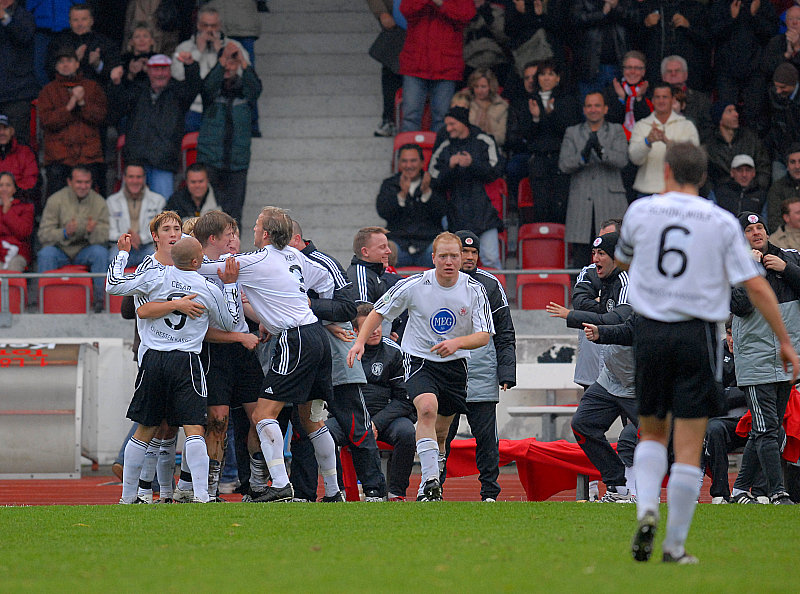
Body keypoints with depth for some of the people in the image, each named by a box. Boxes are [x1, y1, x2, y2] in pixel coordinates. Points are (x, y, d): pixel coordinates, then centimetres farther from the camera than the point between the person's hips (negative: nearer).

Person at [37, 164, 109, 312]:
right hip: (60, 251, -1)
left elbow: (105, 237, -5)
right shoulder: (56, 200, -5)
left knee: (100, 252, -30)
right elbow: (43, 235, -9)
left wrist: (92, 232, -29)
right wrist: (65, 233, -28)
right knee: (46, 253, -32)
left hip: (85, 252, 1)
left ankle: (99, 298, -18)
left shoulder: (99, 203, -1)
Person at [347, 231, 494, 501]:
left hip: (454, 364, 3)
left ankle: (429, 486, 31)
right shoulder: (414, 285, -13)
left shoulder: (474, 290, -9)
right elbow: (379, 312, -1)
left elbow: (484, 335, -9)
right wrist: (360, 341, -15)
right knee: (427, 408, -30)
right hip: (419, 360, -3)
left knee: (440, 433, 9)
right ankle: (430, 481, -30)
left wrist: (457, 342, -28)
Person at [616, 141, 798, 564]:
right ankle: (675, 546, 1)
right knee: (689, 447, 1)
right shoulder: (722, 223, -3)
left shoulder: (641, 211, 1)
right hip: (697, 336, -2)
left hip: (650, 332, 2)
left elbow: (622, 260, 20)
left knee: (652, 434, 19)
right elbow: (756, 286, -5)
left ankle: (646, 507, -6)